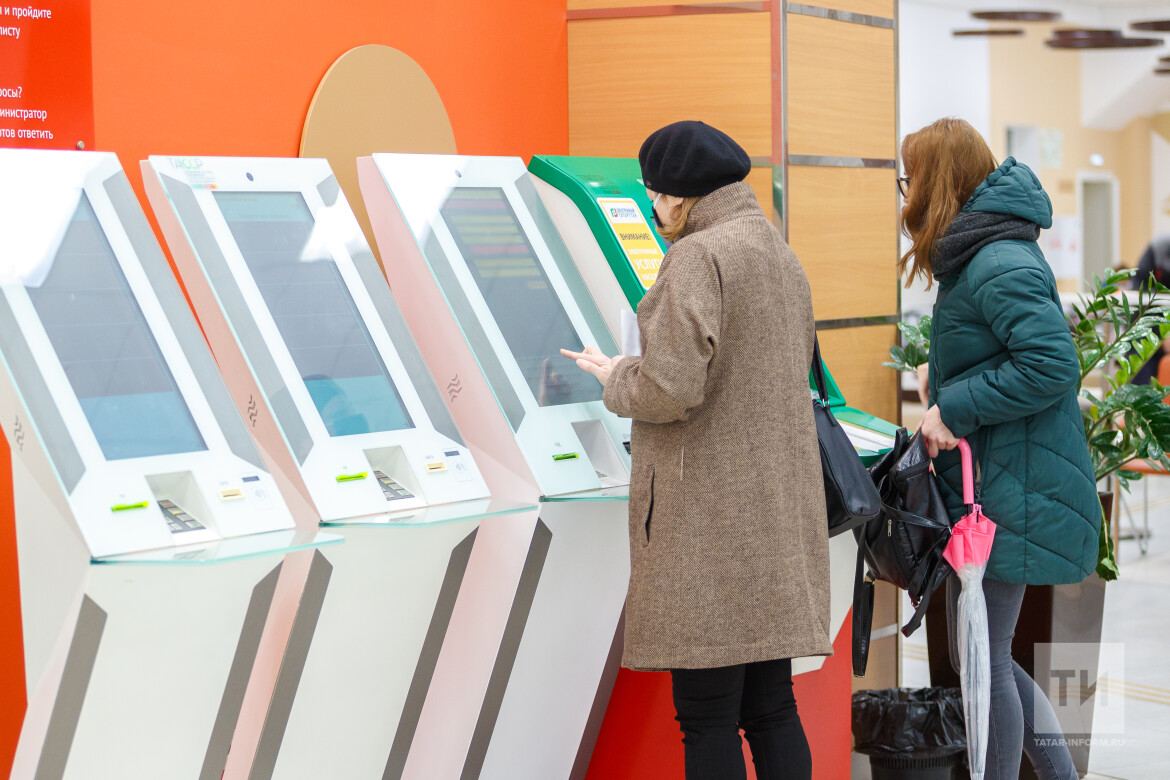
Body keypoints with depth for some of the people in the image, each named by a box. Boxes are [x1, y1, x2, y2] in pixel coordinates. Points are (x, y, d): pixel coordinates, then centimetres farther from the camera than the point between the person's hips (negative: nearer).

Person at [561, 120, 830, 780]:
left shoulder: (699, 257, -12)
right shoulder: (784, 260, 16)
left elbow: (671, 390, -20)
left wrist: (618, 379, 1)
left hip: (709, 512, -9)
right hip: (777, 507, 9)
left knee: (706, 718, -5)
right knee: (772, 707, 11)